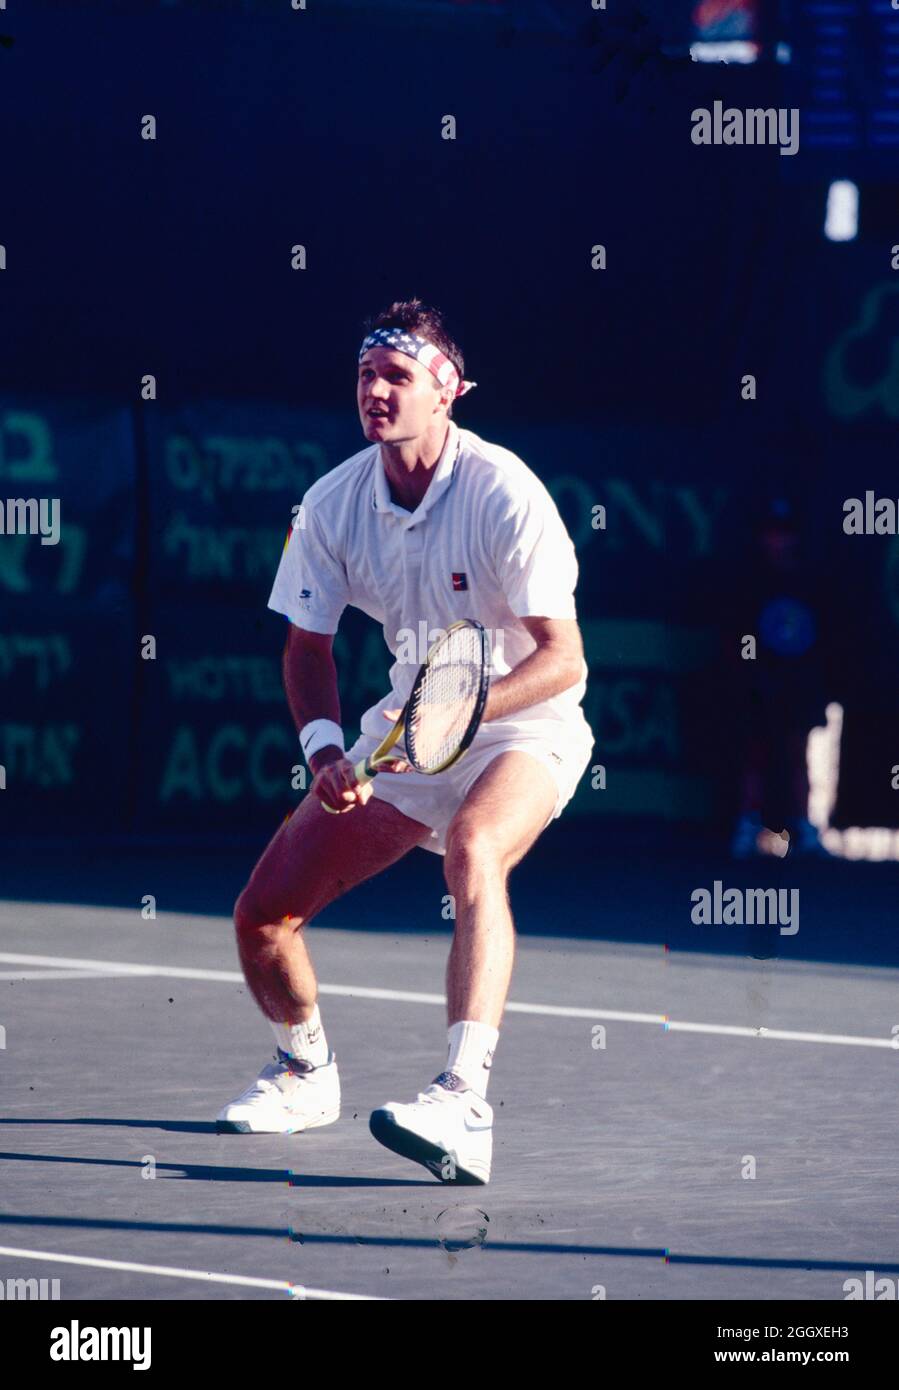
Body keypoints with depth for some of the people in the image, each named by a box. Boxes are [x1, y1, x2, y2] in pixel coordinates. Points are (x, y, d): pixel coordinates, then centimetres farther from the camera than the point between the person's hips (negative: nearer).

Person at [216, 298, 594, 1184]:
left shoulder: (503, 494, -21)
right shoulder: (334, 504, -6)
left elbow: (563, 659, -21)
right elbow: (308, 646, 4)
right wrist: (324, 747, -16)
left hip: (525, 725, -5)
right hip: (408, 733, 6)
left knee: (473, 847, -39)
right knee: (262, 915, -1)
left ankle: (463, 1106, -50)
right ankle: (305, 1070, 33)